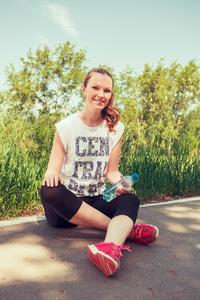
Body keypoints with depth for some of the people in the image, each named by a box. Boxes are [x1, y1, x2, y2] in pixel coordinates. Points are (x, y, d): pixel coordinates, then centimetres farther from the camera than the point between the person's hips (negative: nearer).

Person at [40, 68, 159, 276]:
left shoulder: (115, 128, 3)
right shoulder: (66, 126, -5)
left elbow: (111, 171, 5)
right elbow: (53, 170, -7)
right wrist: (51, 175, -32)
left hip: (97, 200, 2)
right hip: (65, 205, -1)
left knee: (130, 199, -27)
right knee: (49, 190, -35)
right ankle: (125, 229, -30)